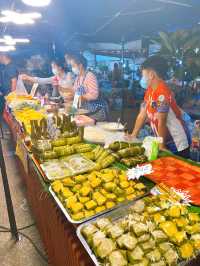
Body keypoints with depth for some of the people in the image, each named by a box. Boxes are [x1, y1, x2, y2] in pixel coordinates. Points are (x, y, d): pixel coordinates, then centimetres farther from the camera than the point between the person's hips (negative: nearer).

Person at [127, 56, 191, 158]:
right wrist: (133, 136, 6)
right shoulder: (149, 90, 2)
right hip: (166, 141, 8)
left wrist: (161, 146, -17)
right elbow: (142, 115, 6)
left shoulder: (162, 92, -25)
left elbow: (162, 122, -23)